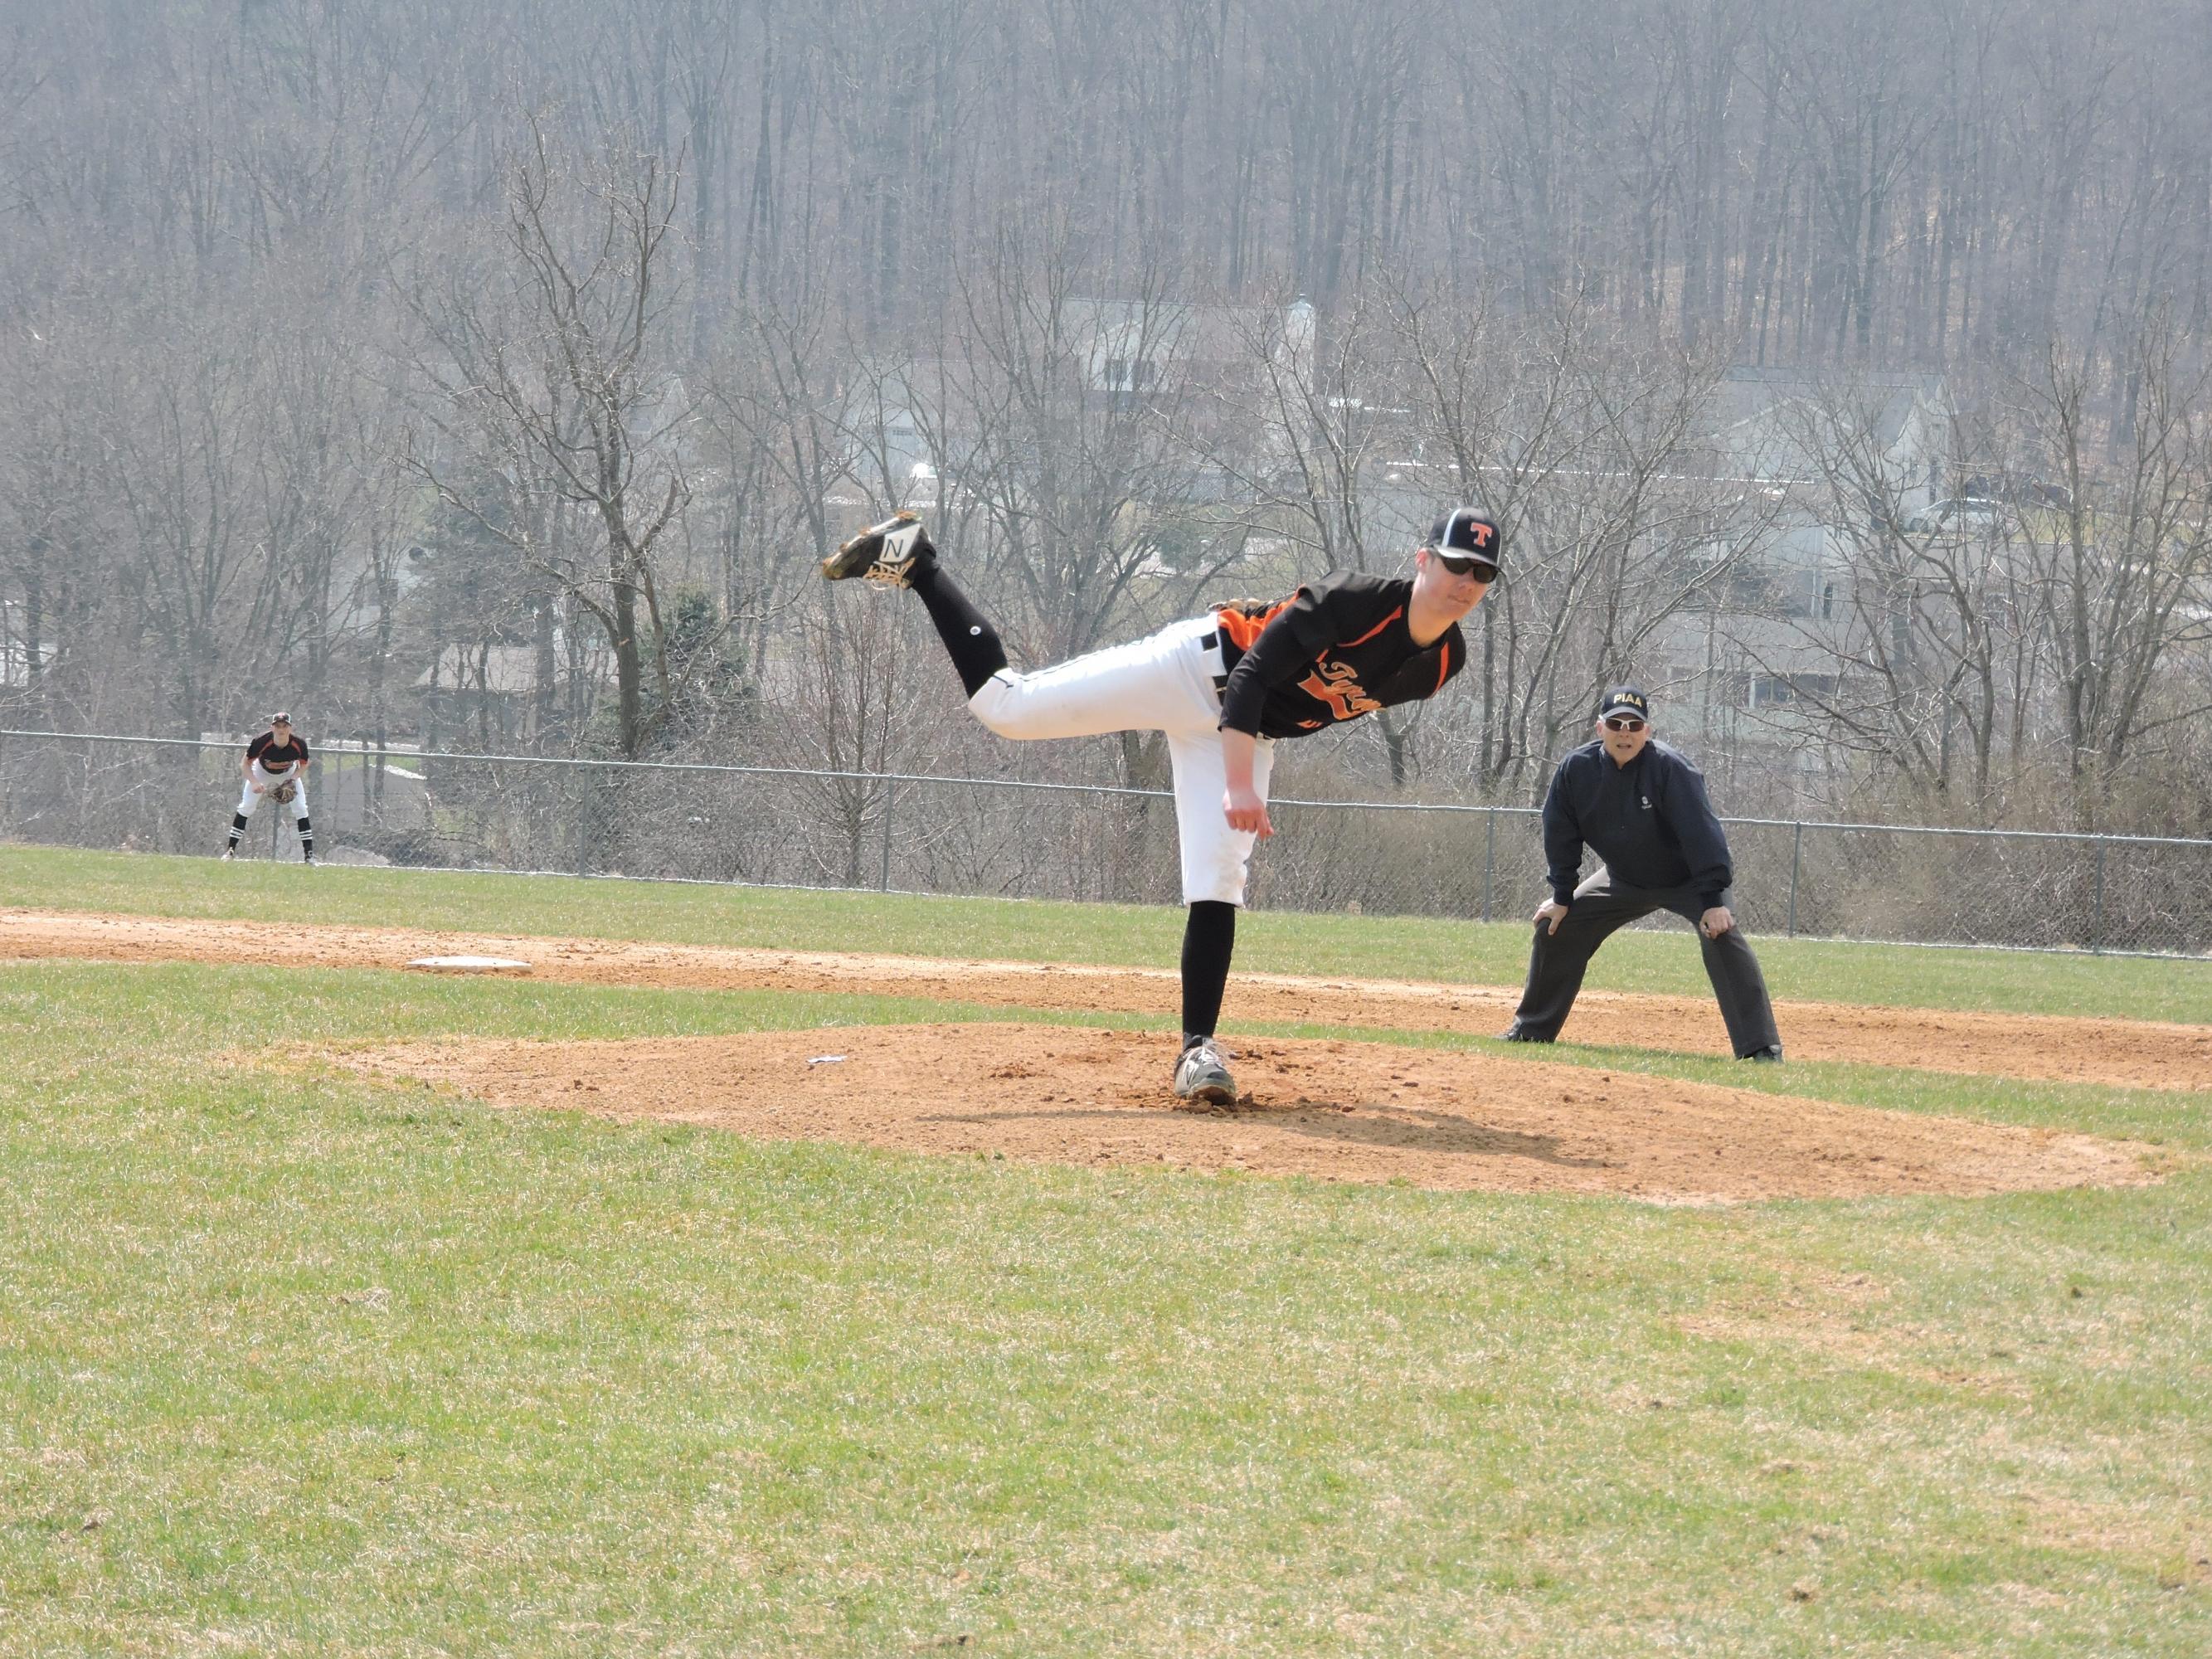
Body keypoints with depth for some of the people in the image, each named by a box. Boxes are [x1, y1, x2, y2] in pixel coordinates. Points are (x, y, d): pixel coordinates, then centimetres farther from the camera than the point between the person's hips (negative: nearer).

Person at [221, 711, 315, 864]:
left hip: (289, 774, 1)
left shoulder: (299, 744, -31)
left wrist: (292, 780, -28)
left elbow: (303, 765, -11)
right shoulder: (261, 742, -36)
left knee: (301, 809, -10)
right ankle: (231, 850, -1)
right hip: (262, 772, -1)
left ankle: (308, 853, -3)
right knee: (245, 807, -10)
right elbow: (245, 764, -23)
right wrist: (254, 782, -39)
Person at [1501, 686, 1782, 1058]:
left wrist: (1713, 898, -38)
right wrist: (1563, 897, -3)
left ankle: (1761, 1047, -30)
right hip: (1624, 880, 5)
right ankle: (1531, 1030, 19)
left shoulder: (1670, 768, -30)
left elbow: (1701, 831, -33)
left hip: (1688, 880, -5)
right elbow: (1561, 836, -4)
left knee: (1721, 933, -29)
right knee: (1555, 925, 1)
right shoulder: (1575, 770, -17)